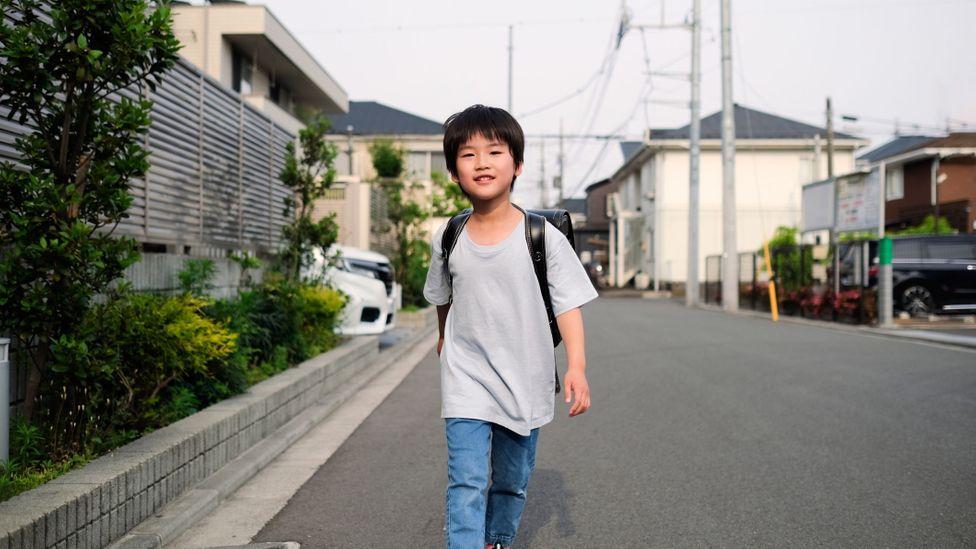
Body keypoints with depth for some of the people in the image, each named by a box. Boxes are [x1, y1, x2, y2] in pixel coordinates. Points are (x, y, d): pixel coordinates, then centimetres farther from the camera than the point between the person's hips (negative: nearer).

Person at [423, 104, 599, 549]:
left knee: (512, 482, 16)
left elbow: (568, 303, -9)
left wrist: (576, 366, -19)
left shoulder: (543, 236, -10)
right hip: (466, 381, 0)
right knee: (466, 483, -10)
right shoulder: (447, 238, -3)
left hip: (525, 382, 0)